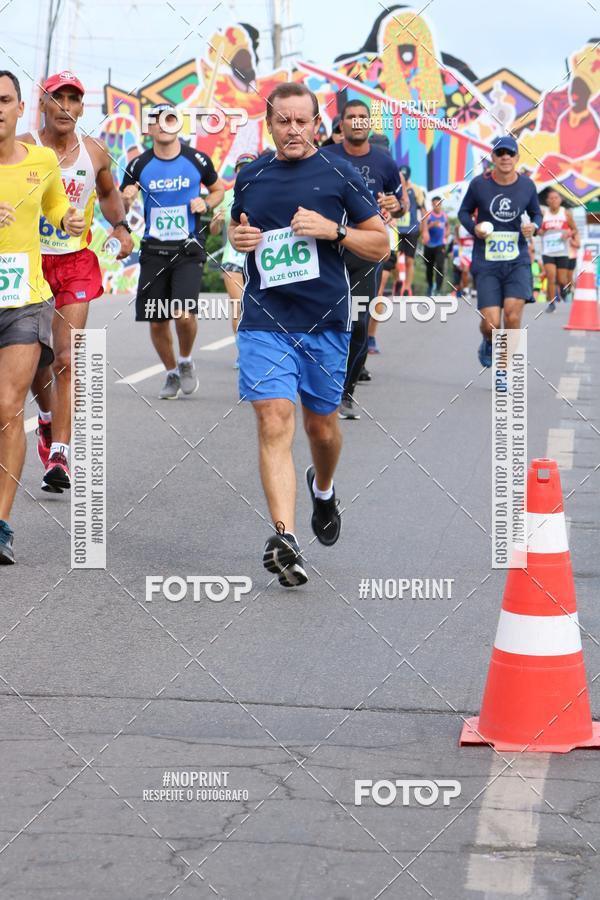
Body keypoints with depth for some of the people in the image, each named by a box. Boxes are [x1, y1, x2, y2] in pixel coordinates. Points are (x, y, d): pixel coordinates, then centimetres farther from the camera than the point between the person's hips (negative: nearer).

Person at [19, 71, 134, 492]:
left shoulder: (95, 152, 2)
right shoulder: (22, 149, -8)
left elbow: (108, 193, 22)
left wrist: (121, 226, 6)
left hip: (76, 263, 1)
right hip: (29, 261, 0)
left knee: (66, 359, -9)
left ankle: (59, 454, -11)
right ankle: (47, 417, 41)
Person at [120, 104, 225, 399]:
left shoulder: (197, 160, -1)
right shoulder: (139, 165, 1)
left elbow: (218, 189, 16)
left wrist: (206, 204, -5)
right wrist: (126, 201, -14)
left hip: (188, 250, -2)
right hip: (154, 250, 2)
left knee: (184, 314, -19)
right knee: (157, 322, 4)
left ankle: (186, 362, 10)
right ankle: (172, 374, 27)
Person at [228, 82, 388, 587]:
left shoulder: (340, 176, 2)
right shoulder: (250, 178, 10)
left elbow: (380, 245, 4)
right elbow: (236, 229, 28)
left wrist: (333, 229, -13)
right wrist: (238, 238, 4)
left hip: (326, 320, -1)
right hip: (264, 321, 1)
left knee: (322, 426, 12)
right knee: (274, 422, -14)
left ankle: (323, 489, 46)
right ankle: (285, 537, -22)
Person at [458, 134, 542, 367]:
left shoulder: (527, 185, 2)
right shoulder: (479, 184, -4)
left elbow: (536, 213, 17)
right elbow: (464, 212, 9)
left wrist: (534, 227, -6)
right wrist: (474, 228, -11)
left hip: (517, 261, 1)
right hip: (486, 261, -1)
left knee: (512, 315, -15)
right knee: (491, 323, -8)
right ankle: (488, 343, 32)